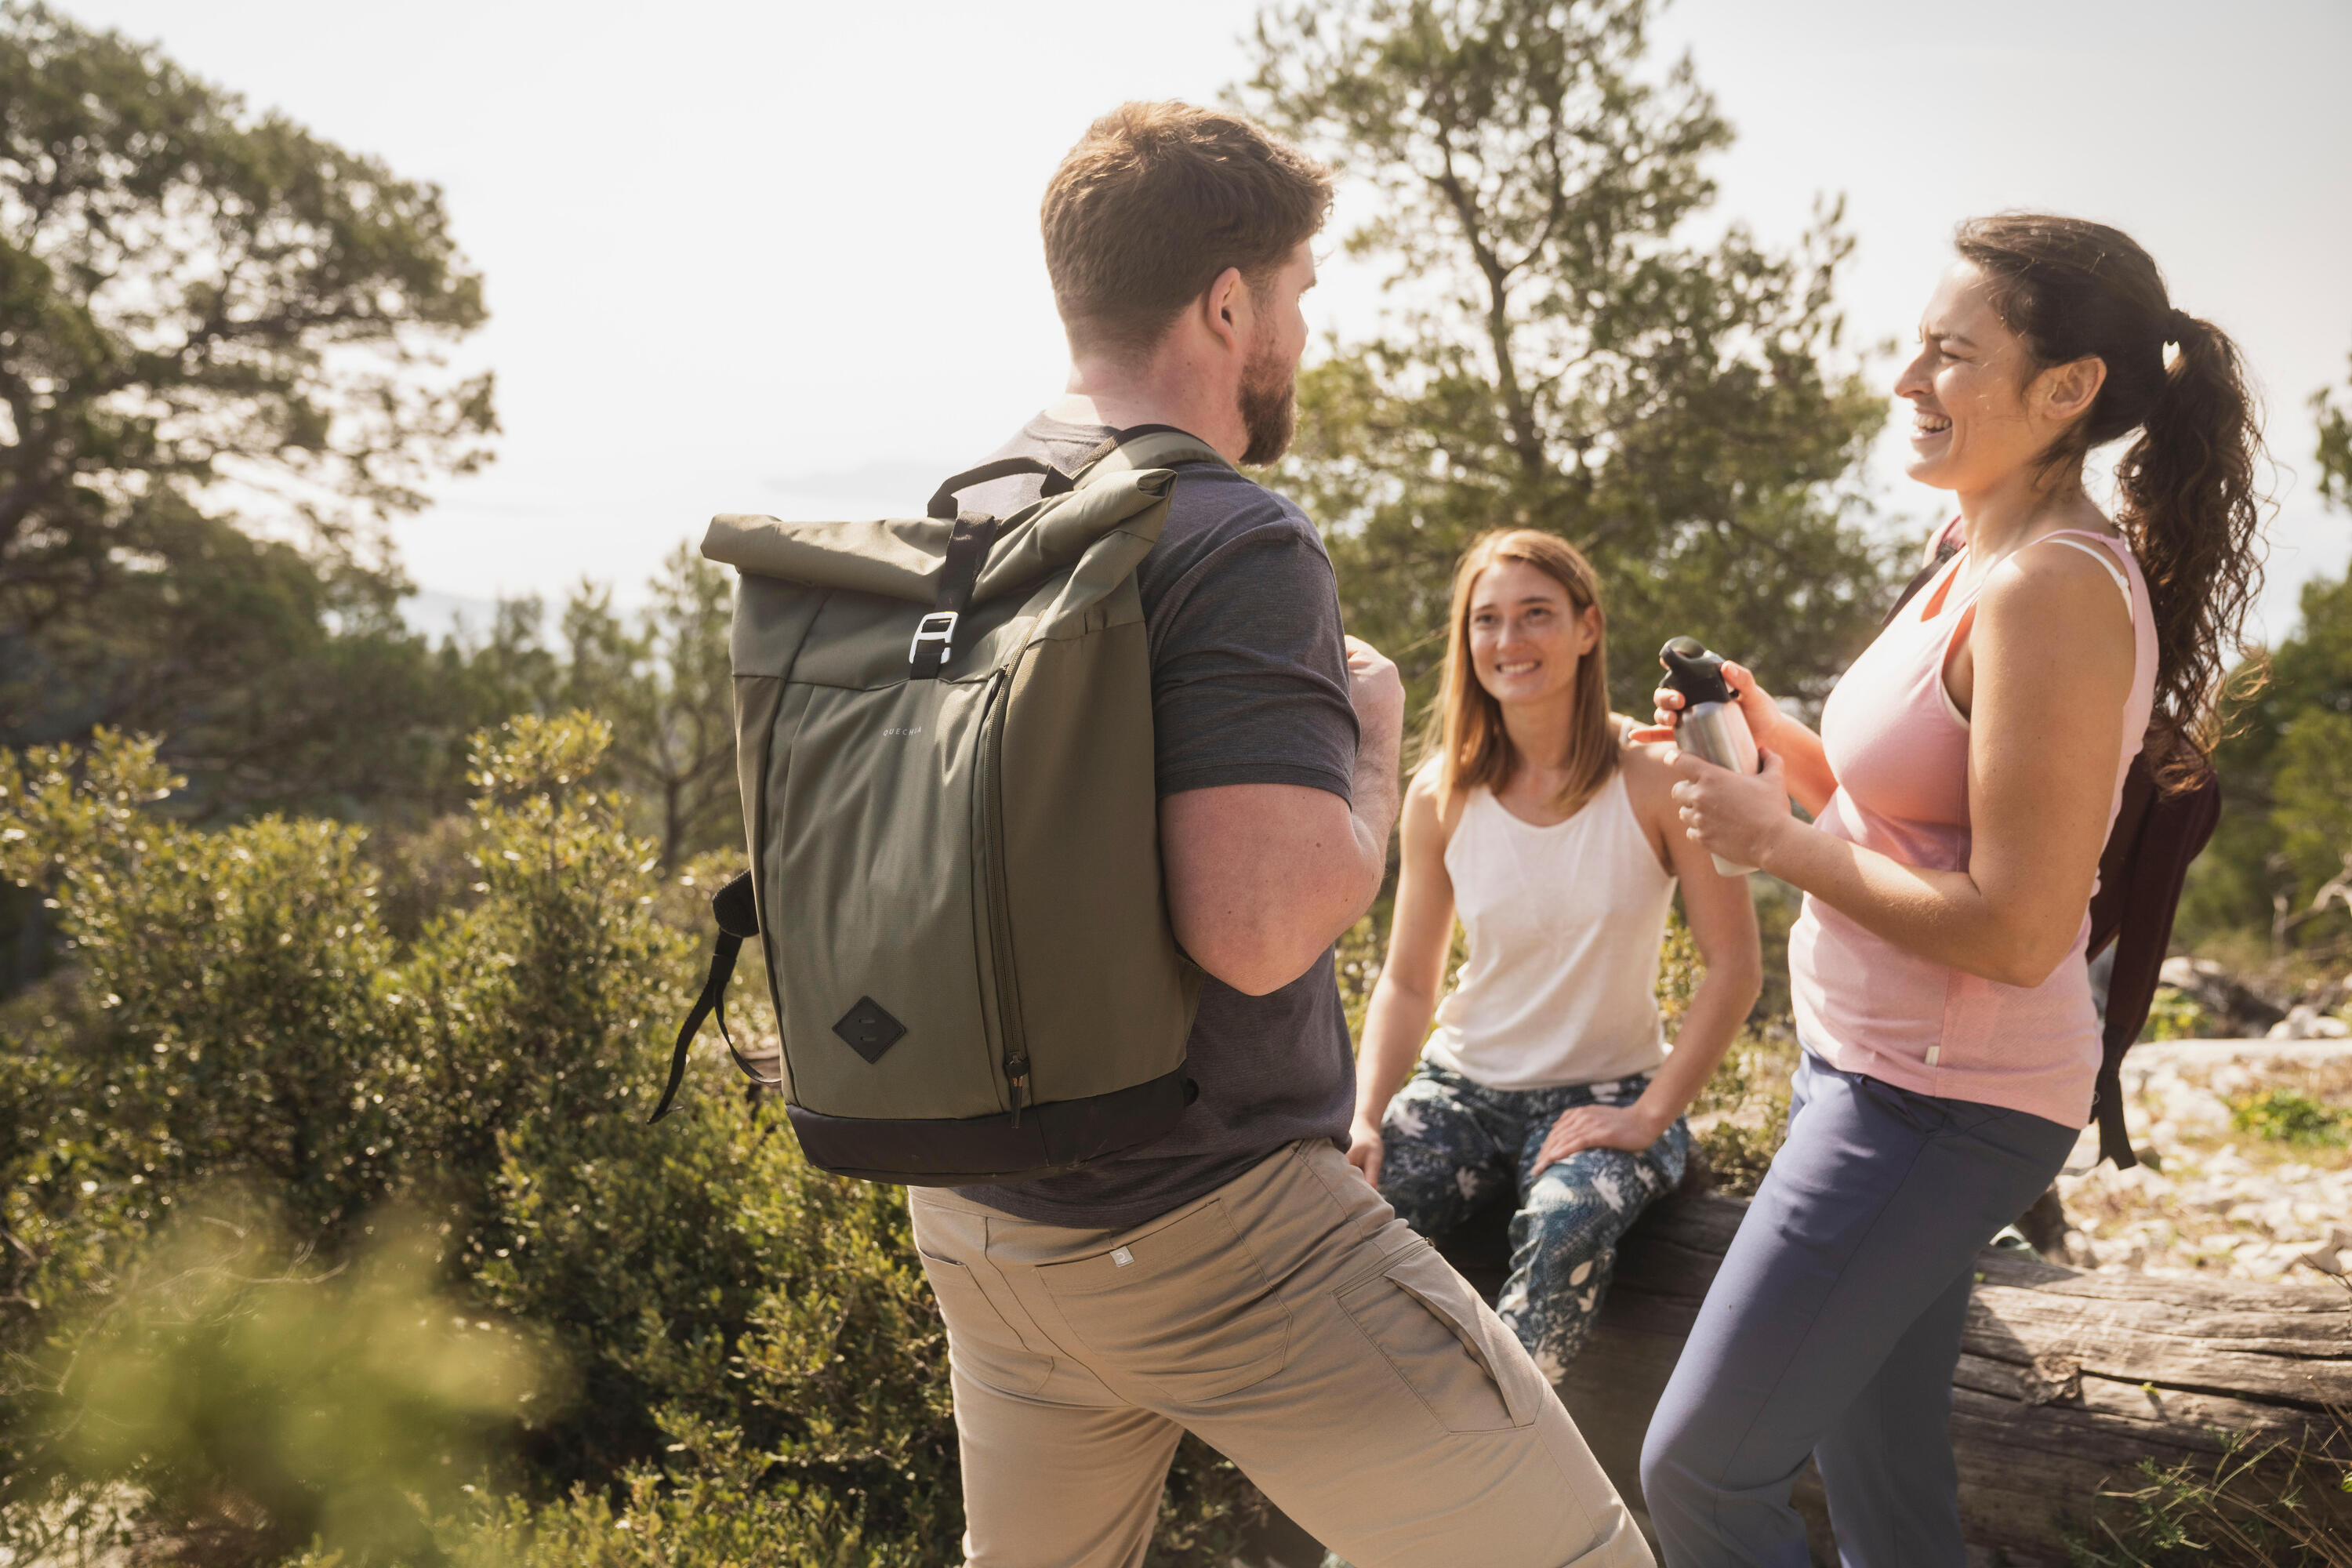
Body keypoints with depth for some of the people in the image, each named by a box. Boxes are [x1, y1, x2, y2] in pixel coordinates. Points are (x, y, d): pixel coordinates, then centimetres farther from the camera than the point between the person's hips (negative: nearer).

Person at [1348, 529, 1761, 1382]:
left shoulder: (1655, 778, -9)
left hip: (1606, 1095, -3)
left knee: (1567, 1228, -36)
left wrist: (1650, 1116, -16)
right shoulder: (1442, 795, 0)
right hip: (1463, 1088, 3)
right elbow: (1405, 983, 6)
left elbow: (1735, 967, -8)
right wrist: (1365, 1117, -10)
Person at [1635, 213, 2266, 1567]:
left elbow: (2014, 930, -24)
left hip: (1937, 1105, -9)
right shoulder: (1990, 566, 10)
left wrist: (1775, 841, -16)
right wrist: (1772, 738, 5)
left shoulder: (2057, 592, -20)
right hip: (1887, 1075, 10)